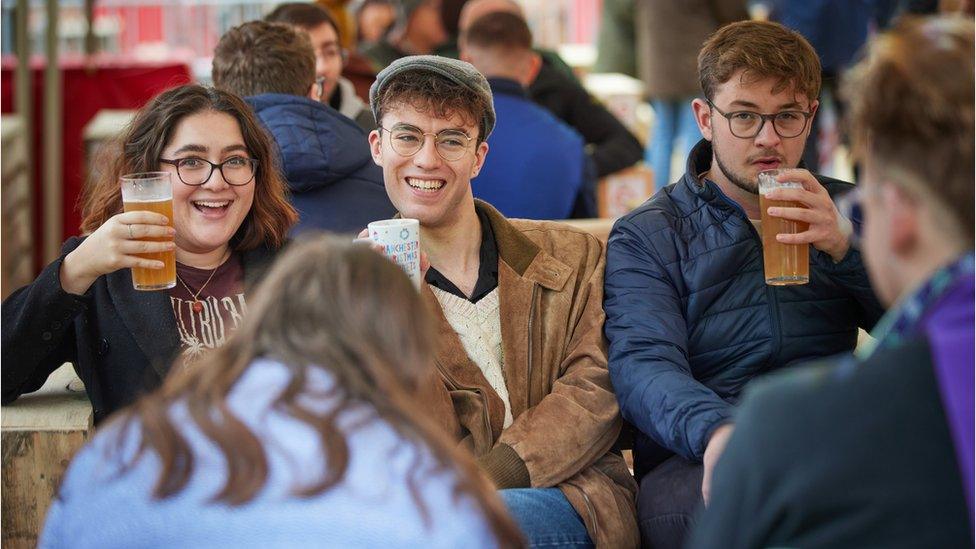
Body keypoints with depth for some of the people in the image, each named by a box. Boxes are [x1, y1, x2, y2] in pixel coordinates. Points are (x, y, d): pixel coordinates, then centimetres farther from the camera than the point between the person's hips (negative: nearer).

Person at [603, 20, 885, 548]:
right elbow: (643, 365, -8)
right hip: (693, 462, -2)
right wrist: (716, 430, -30)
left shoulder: (844, 214, 21)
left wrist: (847, 247, -8)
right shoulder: (644, 236, 11)